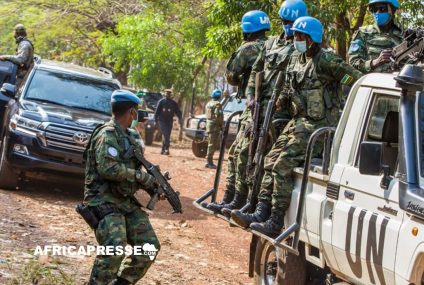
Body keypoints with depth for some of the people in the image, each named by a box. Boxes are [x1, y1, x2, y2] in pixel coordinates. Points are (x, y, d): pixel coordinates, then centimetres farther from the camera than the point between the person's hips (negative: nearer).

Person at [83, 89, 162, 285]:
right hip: (104, 201, -9)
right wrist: (141, 176, -18)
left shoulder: (130, 136, 15)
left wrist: (152, 186, 4)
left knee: (149, 247, 3)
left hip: (127, 202, 9)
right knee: (114, 250, -26)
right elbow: (107, 168, -25)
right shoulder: (107, 135, -13)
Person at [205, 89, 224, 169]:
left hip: (208, 125, 9)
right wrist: (222, 125, -11)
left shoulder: (209, 104, 18)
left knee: (211, 144, 16)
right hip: (215, 126, -9)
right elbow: (218, 115, -21)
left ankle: (209, 162, 19)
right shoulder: (217, 104, -12)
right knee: (212, 144, -7)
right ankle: (210, 162, -7)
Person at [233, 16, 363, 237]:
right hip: (298, 122, 9)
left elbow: (356, 79, -17)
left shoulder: (326, 60, -14)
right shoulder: (296, 59, 13)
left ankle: (276, 223, -14)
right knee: (271, 161, 1)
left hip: (318, 125, -9)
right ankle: (262, 212, 0)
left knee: (283, 165, -16)